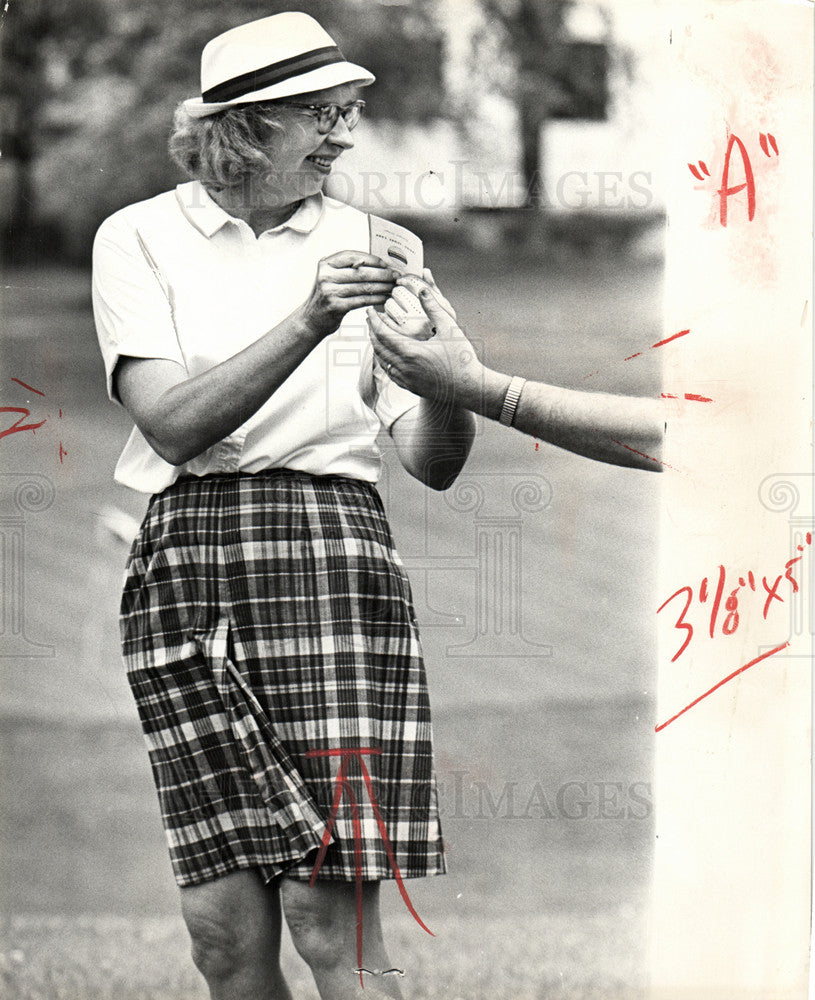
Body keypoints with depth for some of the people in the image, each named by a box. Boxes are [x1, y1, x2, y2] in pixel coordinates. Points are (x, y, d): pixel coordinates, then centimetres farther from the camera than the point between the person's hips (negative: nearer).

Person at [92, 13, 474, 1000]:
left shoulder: (375, 247, 11)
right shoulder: (139, 239, 8)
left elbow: (431, 462, 6)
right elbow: (174, 423, -8)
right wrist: (307, 324, -19)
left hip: (329, 548, 0)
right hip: (183, 562, 0)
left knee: (332, 918, -11)